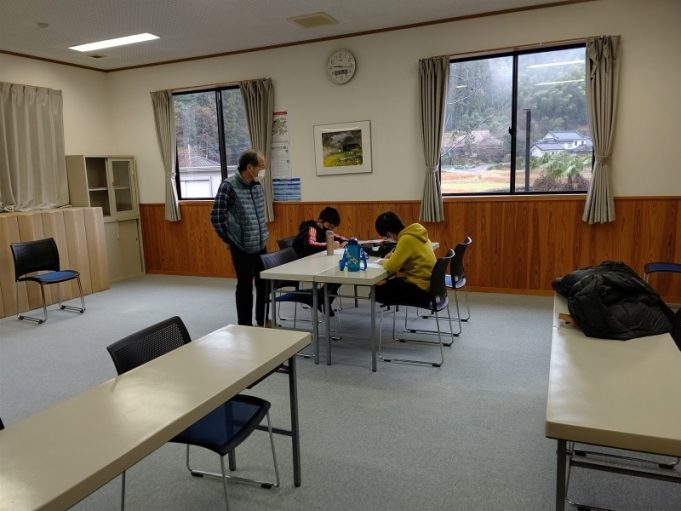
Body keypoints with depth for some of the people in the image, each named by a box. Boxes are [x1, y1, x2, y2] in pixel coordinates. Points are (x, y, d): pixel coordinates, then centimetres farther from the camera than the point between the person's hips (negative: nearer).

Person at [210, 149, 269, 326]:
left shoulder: (257, 185, 5)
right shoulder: (229, 186, -16)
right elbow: (216, 217, -14)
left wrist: (263, 234, 14)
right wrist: (229, 240, -6)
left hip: (261, 245, 6)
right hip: (243, 248, -6)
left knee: (264, 284, 14)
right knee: (245, 287, 5)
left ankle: (263, 322, 31)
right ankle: (245, 326, 20)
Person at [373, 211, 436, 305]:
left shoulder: (406, 239, -22)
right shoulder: (416, 233, 4)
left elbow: (391, 267, -22)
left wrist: (384, 261, 0)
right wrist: (395, 255, 9)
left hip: (420, 288, -9)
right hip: (427, 283, 9)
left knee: (377, 292, -4)